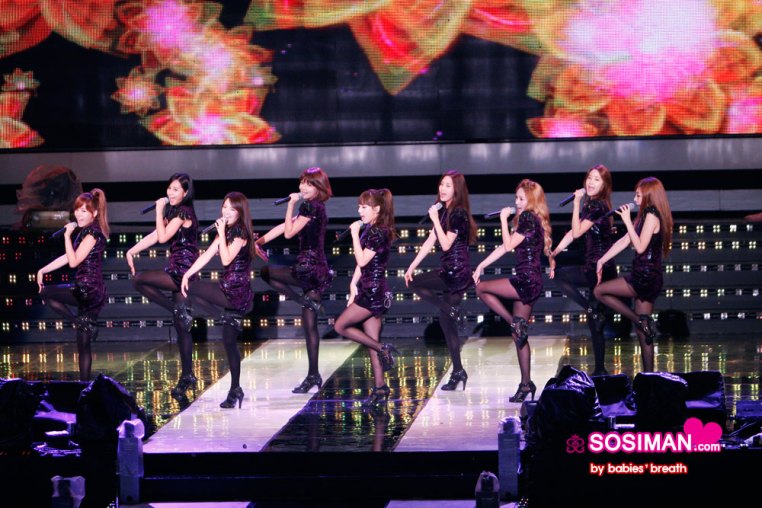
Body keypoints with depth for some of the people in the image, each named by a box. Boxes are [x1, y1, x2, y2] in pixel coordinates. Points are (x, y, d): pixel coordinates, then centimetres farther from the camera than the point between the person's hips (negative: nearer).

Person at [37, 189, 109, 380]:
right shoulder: (86, 232, 16)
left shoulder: (92, 233, -12)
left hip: (88, 290, -9)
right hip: (90, 292, 9)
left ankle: (80, 323, -4)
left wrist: (67, 236, -11)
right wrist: (43, 270, 11)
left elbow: (73, 261, -16)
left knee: (45, 292, -6)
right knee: (83, 344, 9)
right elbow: (68, 257, 17)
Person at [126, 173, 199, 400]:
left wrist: (159, 211, -12)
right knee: (181, 327, 9)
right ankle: (187, 376, 11)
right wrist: (132, 251, 5)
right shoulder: (174, 212, 17)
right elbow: (156, 235, 14)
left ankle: (178, 310, -11)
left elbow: (163, 236, -18)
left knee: (139, 280, -15)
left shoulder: (183, 212, -11)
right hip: (178, 272, 9)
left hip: (182, 271, -9)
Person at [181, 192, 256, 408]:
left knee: (191, 289, -4)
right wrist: (187, 274, 0)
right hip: (233, 292, 8)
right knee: (229, 341, 9)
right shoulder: (226, 232, 15)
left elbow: (226, 259, -19)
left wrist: (221, 234, -17)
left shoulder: (241, 232, -11)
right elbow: (206, 255, 10)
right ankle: (235, 390, 11)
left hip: (235, 291, -8)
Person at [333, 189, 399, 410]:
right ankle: (380, 389, 11)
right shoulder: (370, 230, 13)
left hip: (373, 292, -9)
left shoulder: (379, 232, -15)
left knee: (340, 326, -4)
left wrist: (355, 235, -15)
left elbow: (362, 260, -19)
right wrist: (354, 284, 6)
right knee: (372, 342, 9)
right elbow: (361, 263, 14)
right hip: (368, 291, 9)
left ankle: (383, 349, 0)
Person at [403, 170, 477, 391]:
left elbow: (446, 244, -18)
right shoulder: (443, 211, 12)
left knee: (415, 283, -7)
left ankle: (453, 310, -2)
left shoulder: (458, 213, -13)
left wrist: (435, 220, -16)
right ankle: (458, 371, 11)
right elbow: (430, 242, 12)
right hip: (450, 272, 9)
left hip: (457, 272, -9)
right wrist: (412, 266, 9)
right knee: (446, 322, 8)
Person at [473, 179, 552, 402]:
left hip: (527, 280, -10)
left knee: (481, 288, -4)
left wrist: (504, 219, -4)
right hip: (528, 282, 10)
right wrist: (482, 265, 17)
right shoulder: (531, 220, 19)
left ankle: (515, 323, -5)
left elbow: (508, 245, -12)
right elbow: (504, 247, 20)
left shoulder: (528, 219, -10)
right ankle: (526, 384, 10)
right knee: (520, 335, 9)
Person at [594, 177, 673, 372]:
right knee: (643, 333, 9)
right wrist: (602, 260, 14)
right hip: (646, 278, 9)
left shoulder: (652, 215, -11)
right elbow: (624, 241, 17)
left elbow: (640, 246, -18)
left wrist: (628, 222, -16)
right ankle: (648, 374, 9)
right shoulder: (647, 215, 17)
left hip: (646, 278, -9)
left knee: (600, 291, -2)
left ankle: (641, 321, -5)